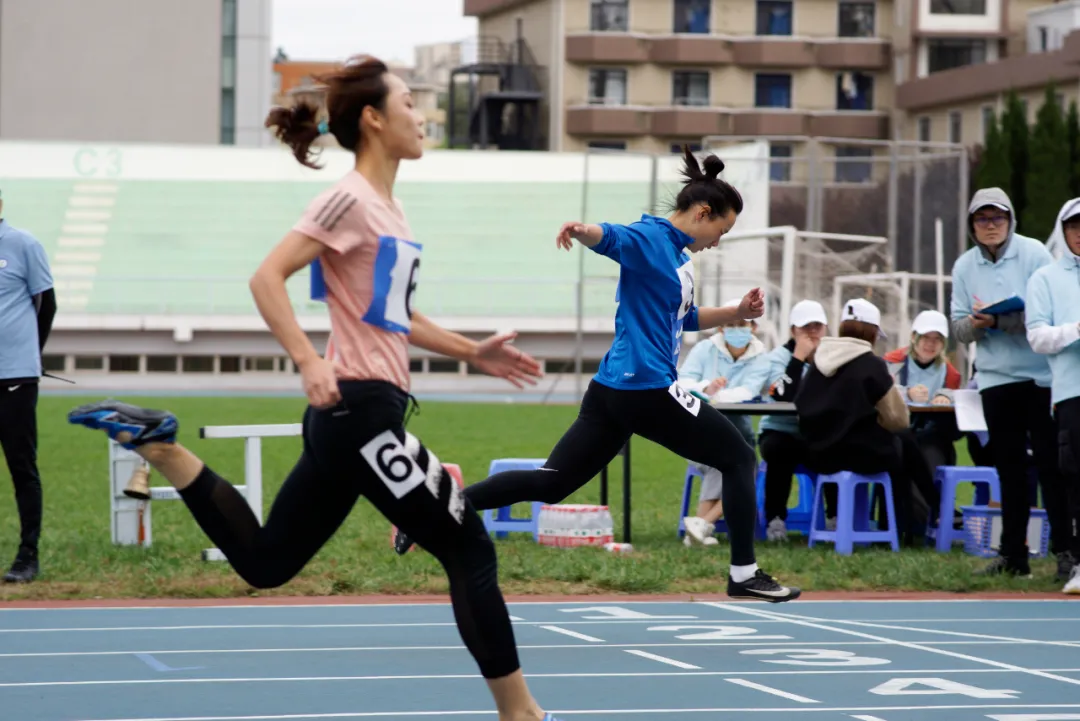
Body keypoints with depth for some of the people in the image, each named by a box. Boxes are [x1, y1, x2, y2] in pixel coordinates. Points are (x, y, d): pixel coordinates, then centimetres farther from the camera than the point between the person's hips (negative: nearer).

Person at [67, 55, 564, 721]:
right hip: (362, 409, -10)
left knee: (262, 560, 13)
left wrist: (473, 352, 21)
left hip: (351, 415, 10)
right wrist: (309, 362, -27)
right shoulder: (350, 199, -11)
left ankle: (155, 443, 12)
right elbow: (267, 278, -17)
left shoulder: (388, 209, 17)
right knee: (470, 549, -3)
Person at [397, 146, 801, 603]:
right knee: (739, 457, 4)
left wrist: (738, 312, 20)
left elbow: (685, 319, 33)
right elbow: (610, 237, -31)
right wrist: (583, 230, -53)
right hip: (647, 388, -10)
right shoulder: (649, 238, -9)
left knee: (550, 483, 5)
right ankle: (744, 574, 7)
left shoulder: (678, 254, 20)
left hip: (613, 390, 10)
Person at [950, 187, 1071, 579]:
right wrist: (976, 323, -16)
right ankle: (1013, 554, 13)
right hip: (995, 379, 4)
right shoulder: (964, 266, 6)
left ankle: (1064, 548, 1)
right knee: (1009, 468, 8)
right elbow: (958, 328, 7)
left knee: (1050, 462, -4)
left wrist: (1000, 320, -21)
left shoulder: (1034, 254, -5)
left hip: (1040, 375, -4)